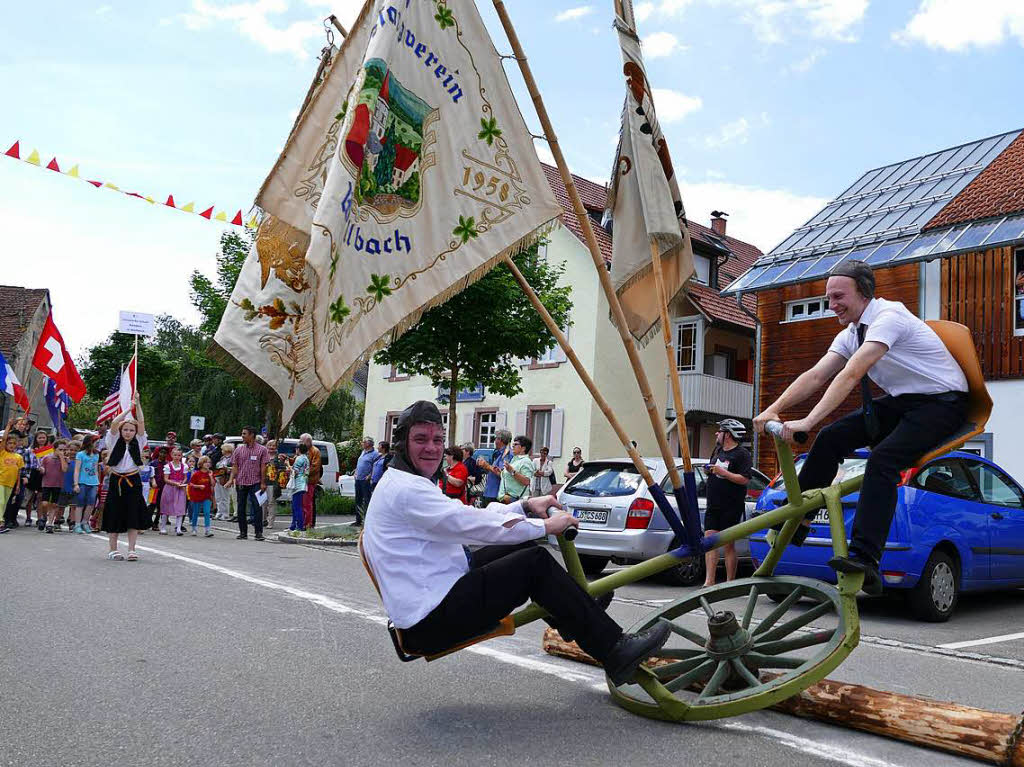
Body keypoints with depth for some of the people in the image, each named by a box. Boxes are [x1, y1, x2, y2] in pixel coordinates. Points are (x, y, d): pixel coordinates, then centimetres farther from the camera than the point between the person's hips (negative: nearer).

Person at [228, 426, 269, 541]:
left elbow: (263, 467, -1)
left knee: (257, 507, -8)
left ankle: (259, 533, -3)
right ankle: (243, 532, 17)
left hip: (255, 483, -3)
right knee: (241, 508, 7)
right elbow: (235, 466, 8)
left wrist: (263, 483, -6)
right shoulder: (239, 449, 9)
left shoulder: (261, 449, 1)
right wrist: (231, 479, -6)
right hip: (240, 483, 3)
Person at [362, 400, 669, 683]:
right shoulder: (405, 488, -17)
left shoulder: (410, 485, 17)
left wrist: (526, 506, 7)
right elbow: (473, 525, -19)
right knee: (535, 563, -14)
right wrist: (544, 526, -10)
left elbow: (469, 519, 18)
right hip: (430, 625, -10)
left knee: (519, 545, 12)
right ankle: (615, 652, -9)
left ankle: (575, 611, 27)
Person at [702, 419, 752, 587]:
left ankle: (730, 583, 7)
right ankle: (709, 582, 0)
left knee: (728, 545, -1)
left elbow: (745, 479, -18)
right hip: (713, 506, 7)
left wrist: (723, 473, -21)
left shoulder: (742, 454, -8)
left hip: (731, 507, -7)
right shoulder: (718, 450, 16)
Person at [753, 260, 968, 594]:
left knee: (882, 458, -30)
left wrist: (809, 420, -39)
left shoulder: (888, 316, -23)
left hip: (942, 402, -8)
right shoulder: (851, 335, 5)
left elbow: (851, 374, -33)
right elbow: (815, 376, -1)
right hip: (901, 402, 8)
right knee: (831, 437, -8)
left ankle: (865, 558, -36)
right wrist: (773, 410, -14)